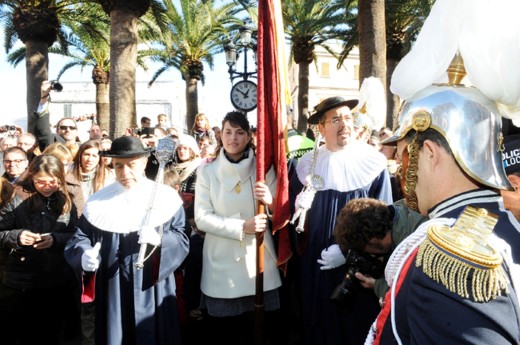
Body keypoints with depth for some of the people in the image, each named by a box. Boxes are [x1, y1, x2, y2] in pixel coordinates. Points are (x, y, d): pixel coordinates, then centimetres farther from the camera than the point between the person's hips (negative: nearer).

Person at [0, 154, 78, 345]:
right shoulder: (17, 199, -6)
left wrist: (55, 239, -17)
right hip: (20, 281, -2)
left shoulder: (66, 201, 2)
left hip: (58, 281, 2)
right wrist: (16, 236, -23)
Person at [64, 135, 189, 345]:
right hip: (112, 294, 2)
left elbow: (182, 240, -3)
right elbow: (80, 237, 3)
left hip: (152, 293, -1)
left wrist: (159, 240, -23)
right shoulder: (99, 201, 4)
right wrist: (85, 256, -19)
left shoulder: (166, 198, -2)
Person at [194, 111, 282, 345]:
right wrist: (242, 227, -18)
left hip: (259, 257, 1)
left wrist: (271, 202, -17)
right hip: (222, 261, -1)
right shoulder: (207, 171, 2)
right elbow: (202, 218, -6)